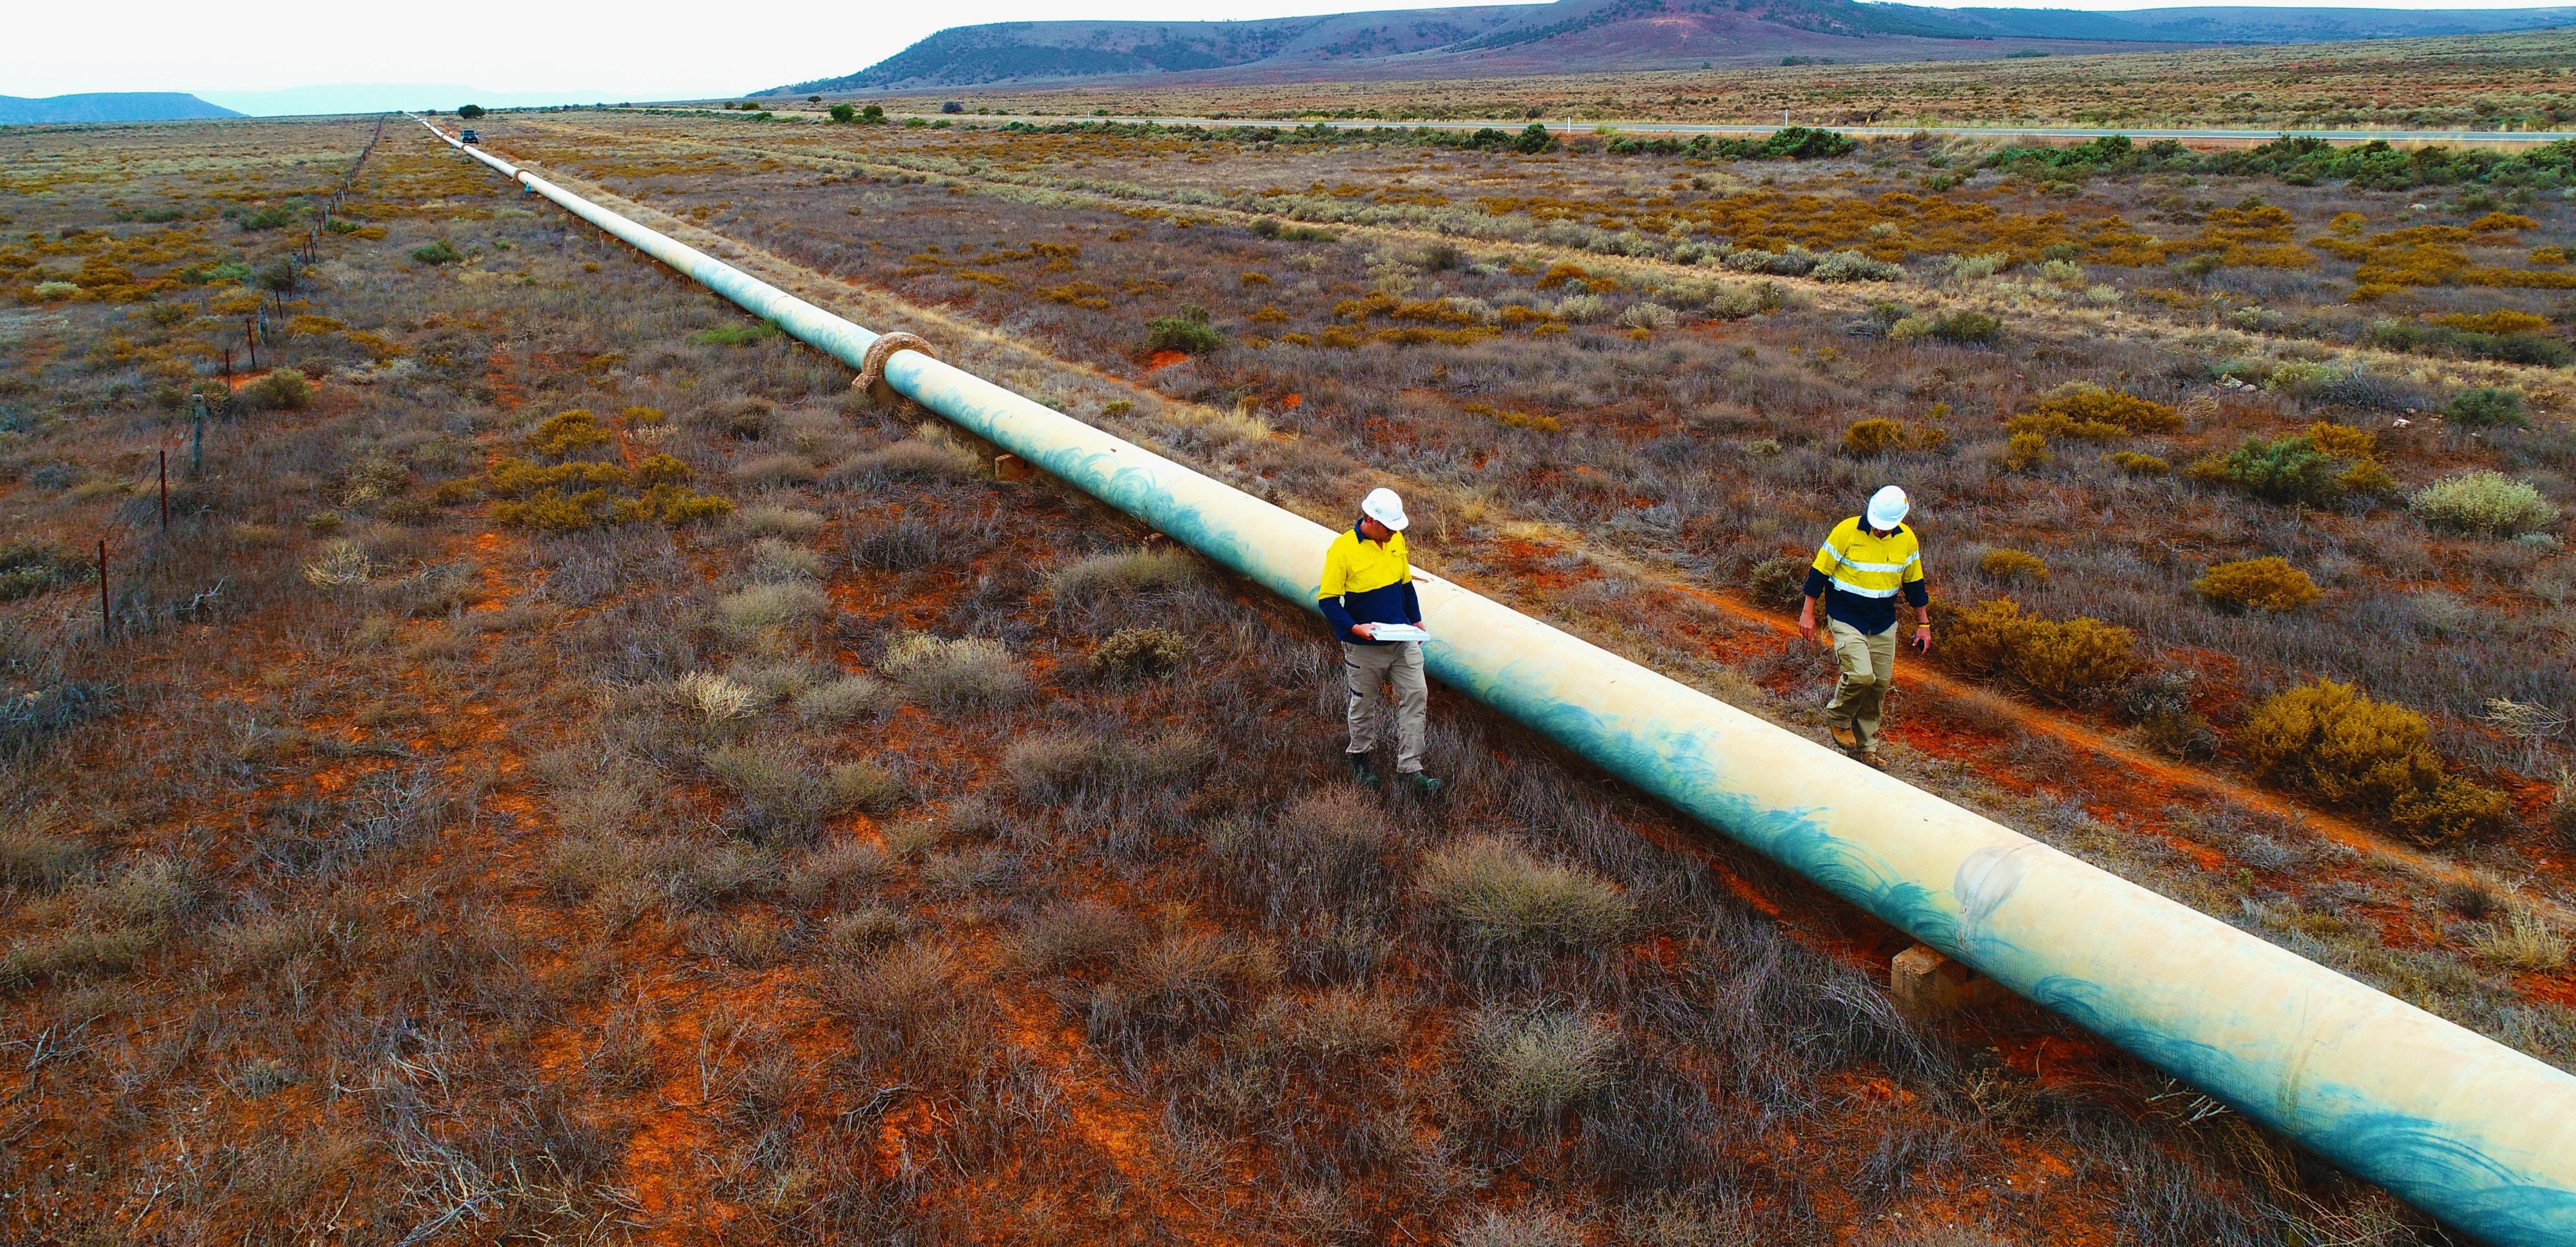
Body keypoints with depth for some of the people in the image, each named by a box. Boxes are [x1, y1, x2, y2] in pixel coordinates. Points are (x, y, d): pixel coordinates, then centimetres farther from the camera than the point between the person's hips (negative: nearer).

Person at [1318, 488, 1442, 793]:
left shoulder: (1395, 540, 0)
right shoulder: (1342, 550, -19)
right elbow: (1327, 600, -16)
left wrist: (1416, 620, 11)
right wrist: (1355, 627, -26)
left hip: (1402, 640, 5)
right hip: (1364, 646, -5)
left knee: (1416, 696, 0)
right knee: (1364, 704, 12)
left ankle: (1409, 768, 7)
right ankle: (1360, 758, 36)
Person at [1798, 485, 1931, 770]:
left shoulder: (1907, 540, -1)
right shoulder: (1847, 531, -15)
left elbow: (1914, 583, 12)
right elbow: (1819, 572, -8)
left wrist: (1923, 624, 13)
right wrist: (1808, 613, -9)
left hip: (1884, 625, 5)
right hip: (1847, 619, -5)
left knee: (1879, 684, 8)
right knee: (1860, 675, -21)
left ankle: (1866, 747, 22)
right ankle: (1838, 717, 9)